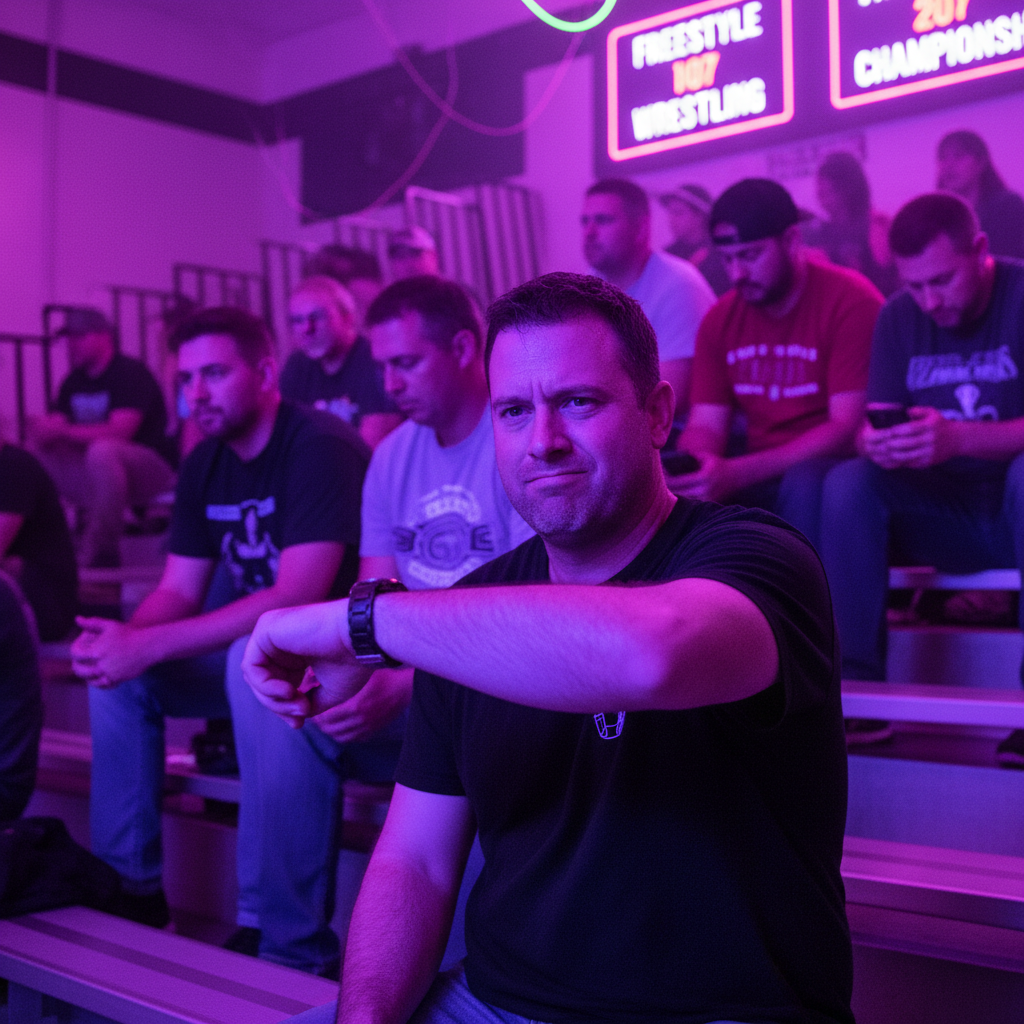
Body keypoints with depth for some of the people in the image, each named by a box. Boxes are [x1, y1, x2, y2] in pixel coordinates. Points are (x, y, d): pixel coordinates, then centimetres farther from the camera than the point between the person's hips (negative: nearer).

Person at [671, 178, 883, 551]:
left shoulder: (851, 302, -10)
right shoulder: (720, 320, 7)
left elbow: (849, 427, -17)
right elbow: (706, 425, 6)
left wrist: (737, 474, -28)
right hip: (760, 480, 4)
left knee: (805, 482, -37)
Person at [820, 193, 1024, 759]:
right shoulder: (899, 317, 3)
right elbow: (873, 425, -3)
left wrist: (957, 439, -38)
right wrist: (875, 442, -27)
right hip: (943, 511, 4)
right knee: (847, 484, -21)